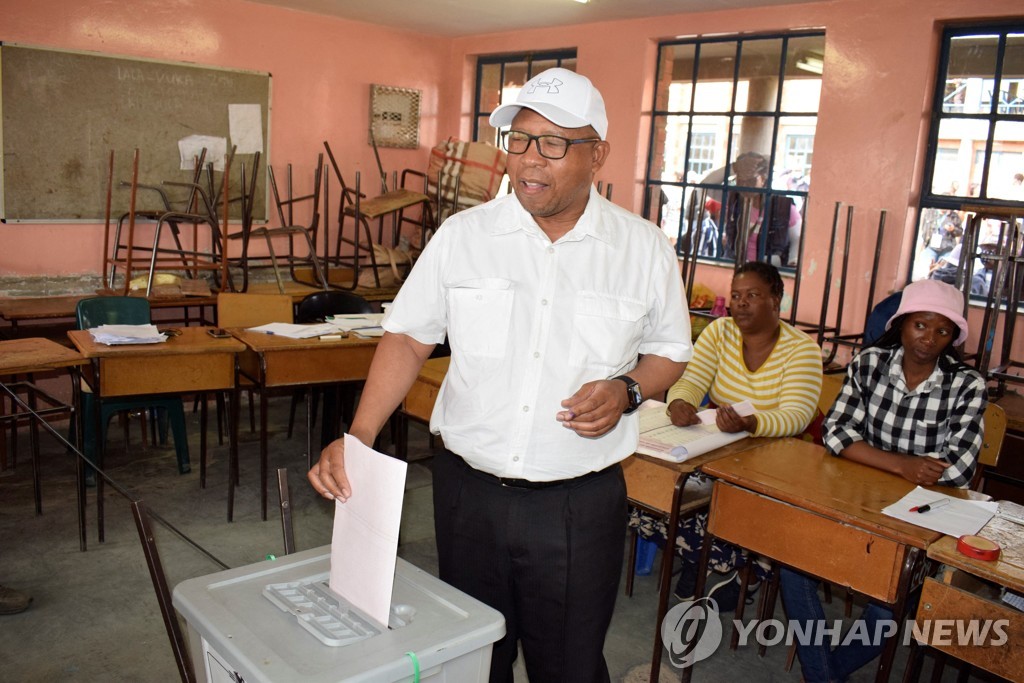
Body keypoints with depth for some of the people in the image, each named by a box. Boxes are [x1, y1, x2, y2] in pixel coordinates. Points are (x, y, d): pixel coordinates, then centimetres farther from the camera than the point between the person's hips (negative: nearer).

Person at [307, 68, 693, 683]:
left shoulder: (645, 248, -3)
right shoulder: (463, 235, -2)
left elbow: (669, 352, 7)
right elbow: (409, 338, 1)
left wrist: (627, 391, -14)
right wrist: (359, 438, -10)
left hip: (580, 502, -1)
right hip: (469, 489, 2)